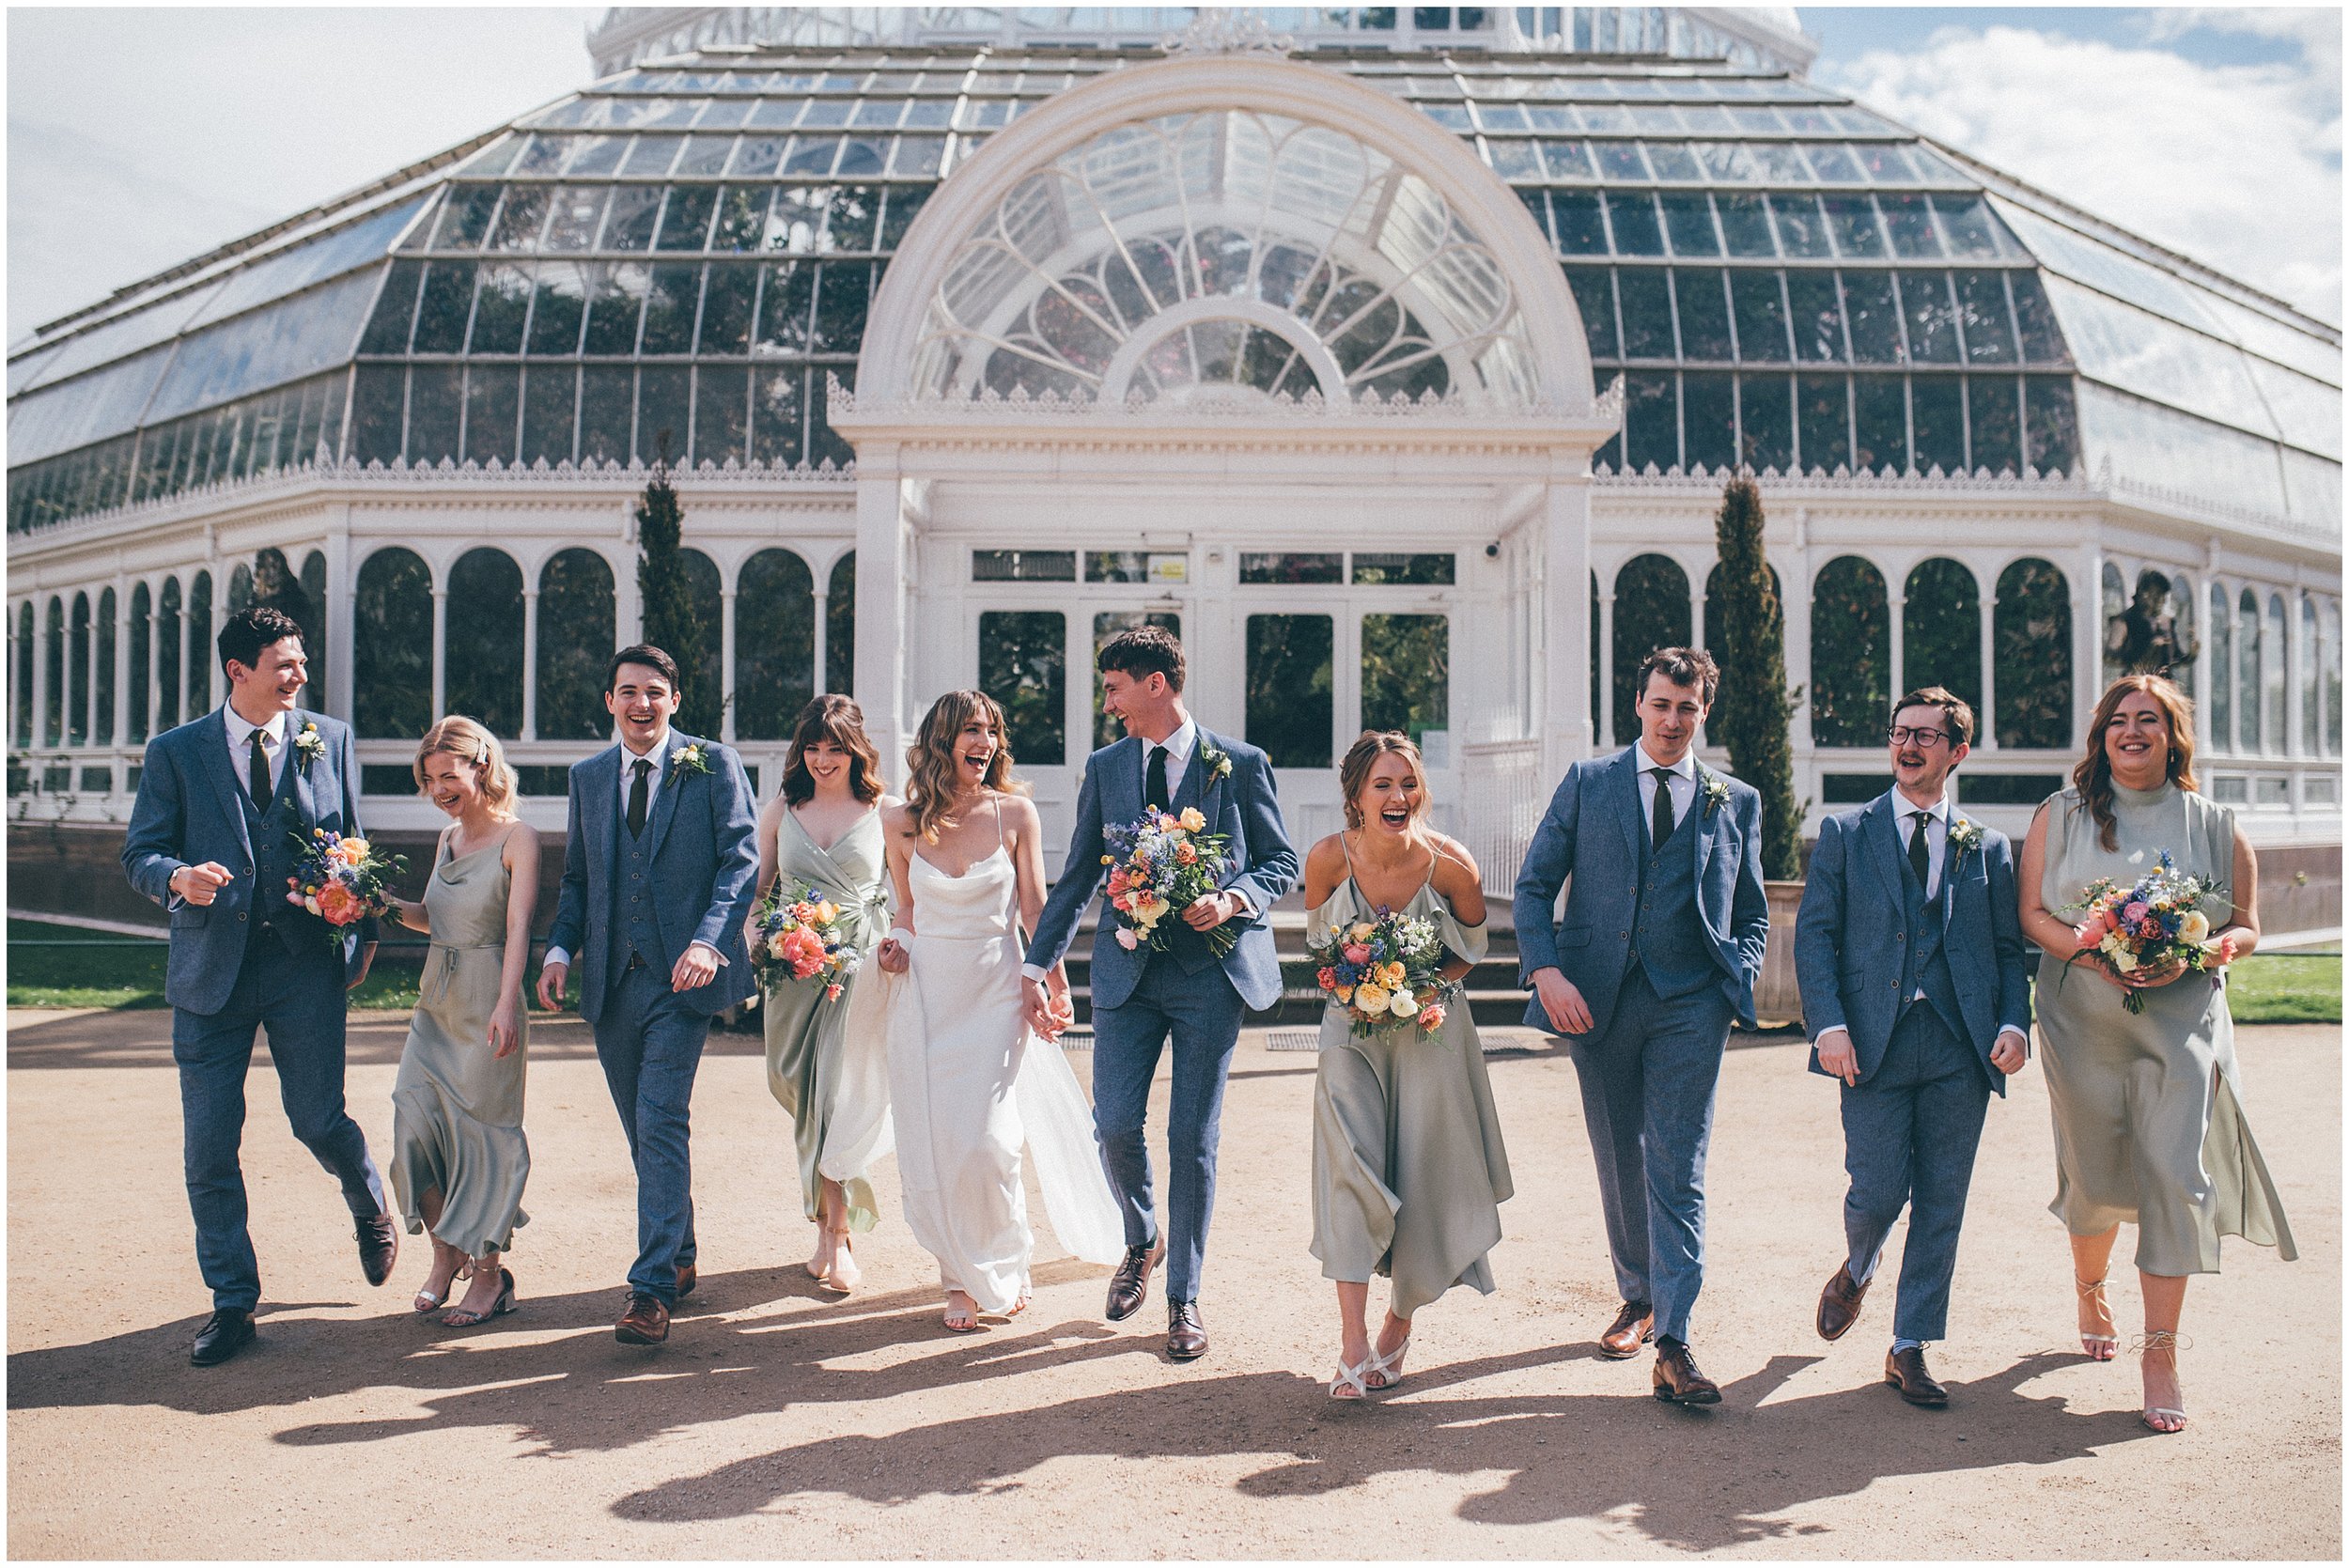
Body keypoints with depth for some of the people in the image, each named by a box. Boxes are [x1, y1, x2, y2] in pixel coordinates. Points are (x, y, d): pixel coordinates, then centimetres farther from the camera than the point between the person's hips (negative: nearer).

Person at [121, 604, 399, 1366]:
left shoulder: (328, 740, 6)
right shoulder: (176, 752, 2)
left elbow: (354, 844, 12)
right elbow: (140, 851, 2)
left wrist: (364, 927, -1)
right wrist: (178, 876, -20)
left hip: (307, 963, 0)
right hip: (211, 966, 0)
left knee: (319, 1122, 0)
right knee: (209, 1146, 2)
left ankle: (371, 1209, 34)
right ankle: (232, 1302, 17)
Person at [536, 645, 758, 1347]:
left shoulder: (714, 764, 0)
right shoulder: (587, 776, 14)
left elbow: (741, 859, -6)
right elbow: (577, 877, 16)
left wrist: (707, 940, -20)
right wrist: (559, 949, -1)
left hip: (681, 975, -5)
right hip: (612, 980, 5)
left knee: (661, 1124, -12)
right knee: (644, 1131, 13)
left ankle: (652, 1289, -10)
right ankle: (679, 1260, 29)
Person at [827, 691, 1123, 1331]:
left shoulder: (1015, 813, -3)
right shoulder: (901, 824, 2)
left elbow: (1035, 908, 0)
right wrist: (896, 943, -6)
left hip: (995, 994, -2)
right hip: (925, 995, 2)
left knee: (986, 1142, -7)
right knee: (932, 1144, 2)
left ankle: (1005, 1268, 18)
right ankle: (963, 1278, 21)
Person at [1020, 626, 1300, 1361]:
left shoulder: (1240, 764, 0)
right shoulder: (1104, 768, 9)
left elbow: (1282, 861, 4)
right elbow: (1076, 877, 11)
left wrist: (1232, 900, -15)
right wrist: (1039, 967, 8)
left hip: (1212, 970, -2)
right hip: (1128, 970, 2)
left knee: (1193, 1139, 2)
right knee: (1115, 1125, -3)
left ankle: (1184, 1298, 17)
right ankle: (1142, 1240, 29)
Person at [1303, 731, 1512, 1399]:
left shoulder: (1451, 864, -17)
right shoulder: (1328, 858, -15)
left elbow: (1472, 947, 2)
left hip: (1430, 1027, 0)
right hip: (1353, 1026, 0)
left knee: (1422, 1177, 4)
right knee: (1350, 1165, -16)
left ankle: (1400, 1323, 27)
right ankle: (1353, 1345, -15)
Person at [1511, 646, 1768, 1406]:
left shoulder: (1737, 803, 10)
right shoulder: (1587, 782, 7)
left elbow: (1752, 916, 15)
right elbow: (1534, 886, 4)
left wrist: (1738, 980, -4)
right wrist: (1546, 971, -11)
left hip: (1690, 1007, -1)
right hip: (1596, 998, 1)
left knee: (1678, 1169, -7)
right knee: (1619, 1163, 12)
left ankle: (1673, 1344, -7)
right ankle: (1638, 1298, 31)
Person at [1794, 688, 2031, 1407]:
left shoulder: (1989, 847, 13)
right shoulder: (1845, 834, 8)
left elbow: (2009, 949, 12)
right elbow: (1815, 936, 2)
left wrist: (2014, 1023, -5)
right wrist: (1829, 1024, -11)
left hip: (1959, 1047, 2)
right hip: (1875, 1042, -2)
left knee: (1940, 1203, 4)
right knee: (1877, 1193, -4)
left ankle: (1909, 1348, 16)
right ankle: (1856, 1273, 31)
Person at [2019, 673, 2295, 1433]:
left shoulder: (2213, 825, 7)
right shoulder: (2060, 817, 7)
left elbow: (2246, 928, 7)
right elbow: (2033, 914, 2)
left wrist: (2191, 958, -13)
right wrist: (2092, 954, -16)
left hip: (2182, 1021, 0)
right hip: (2083, 1019, 0)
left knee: (2174, 1172, -10)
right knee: (2094, 1172, 8)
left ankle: (2161, 1354, -5)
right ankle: (2089, 1289, 39)